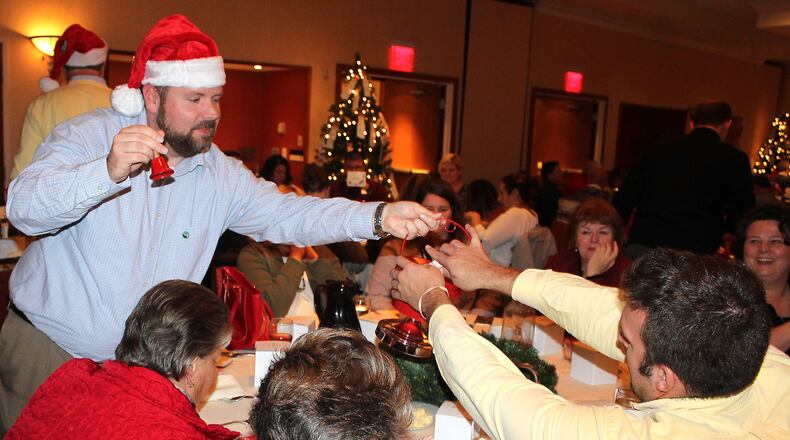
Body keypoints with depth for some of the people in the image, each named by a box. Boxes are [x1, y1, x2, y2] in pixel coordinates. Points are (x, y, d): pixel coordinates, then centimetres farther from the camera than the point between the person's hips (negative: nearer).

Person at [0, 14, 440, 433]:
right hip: (48, 350, -2)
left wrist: (379, 217, -23)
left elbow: (289, 214, -9)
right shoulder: (91, 136, -12)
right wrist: (109, 172, -43)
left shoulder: (221, 175, -1)